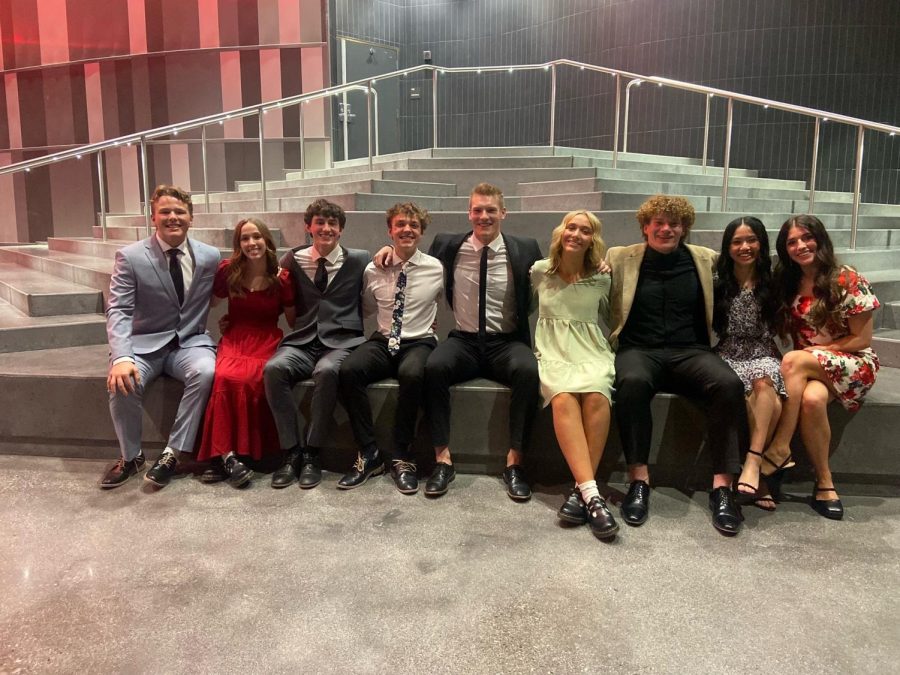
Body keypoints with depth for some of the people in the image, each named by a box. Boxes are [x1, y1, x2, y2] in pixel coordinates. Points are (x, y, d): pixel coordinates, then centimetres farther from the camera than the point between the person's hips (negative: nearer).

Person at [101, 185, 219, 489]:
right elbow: (118, 311, -13)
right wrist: (121, 357, -29)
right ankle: (131, 455, -3)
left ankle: (172, 453, -17)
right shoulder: (130, 256, -5)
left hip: (191, 342, 1)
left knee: (206, 372, -32)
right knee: (122, 381, -30)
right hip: (145, 344, -1)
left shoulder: (210, 256, 1)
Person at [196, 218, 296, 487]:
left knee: (246, 381, -33)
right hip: (234, 341, 2)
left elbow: (293, 321, 9)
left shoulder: (282, 278, 1)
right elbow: (210, 302, 20)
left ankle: (223, 455, -22)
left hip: (267, 343, -2)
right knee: (225, 377, -33)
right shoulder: (228, 270, 5)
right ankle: (228, 455, -27)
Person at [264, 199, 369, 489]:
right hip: (302, 342, 2)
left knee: (327, 371, -36)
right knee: (274, 368, -30)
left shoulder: (359, 260, 9)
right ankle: (292, 452, -19)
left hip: (341, 342, -2)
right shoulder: (293, 260, 13)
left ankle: (312, 453, -20)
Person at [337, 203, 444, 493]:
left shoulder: (436, 268, 2)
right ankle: (369, 454, -17)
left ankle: (402, 457, -20)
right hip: (382, 341, 2)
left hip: (419, 343, -2)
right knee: (348, 370, -30)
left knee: (412, 374, -38)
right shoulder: (373, 270, 6)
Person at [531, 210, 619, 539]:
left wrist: (613, 345, 9)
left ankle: (581, 489, -30)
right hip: (552, 352, 0)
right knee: (564, 398, -35)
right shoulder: (540, 271, 7)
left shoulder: (601, 279, 6)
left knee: (596, 396, -35)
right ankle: (591, 493, -40)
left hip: (591, 352, 1)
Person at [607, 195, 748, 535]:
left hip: (691, 352, 2)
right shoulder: (620, 258, 11)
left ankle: (722, 485, -22)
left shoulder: (706, 259, 14)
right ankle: (639, 479, -26)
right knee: (632, 382, -37)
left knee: (729, 384, -30)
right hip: (639, 350, -1)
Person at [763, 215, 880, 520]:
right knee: (812, 398, -34)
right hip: (808, 368, 3)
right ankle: (825, 483, -19)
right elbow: (785, 332, 11)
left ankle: (779, 452, -29)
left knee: (794, 361, -35)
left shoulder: (848, 281, -9)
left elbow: (862, 339, -8)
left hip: (853, 365, -3)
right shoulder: (788, 284, 7)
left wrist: (813, 352, -14)